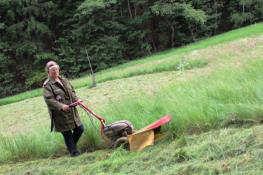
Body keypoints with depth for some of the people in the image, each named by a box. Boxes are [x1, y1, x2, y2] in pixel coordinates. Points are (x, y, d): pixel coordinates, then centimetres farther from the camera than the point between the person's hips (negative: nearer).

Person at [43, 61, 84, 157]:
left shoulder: (64, 80, 13)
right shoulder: (47, 85, -10)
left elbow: (72, 91, 22)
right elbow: (49, 100, -19)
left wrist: (76, 99, 2)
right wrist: (61, 106, -28)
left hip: (72, 111, 7)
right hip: (60, 115, -7)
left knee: (80, 129, 10)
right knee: (67, 133, 2)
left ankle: (71, 145, 33)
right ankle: (73, 151, 18)